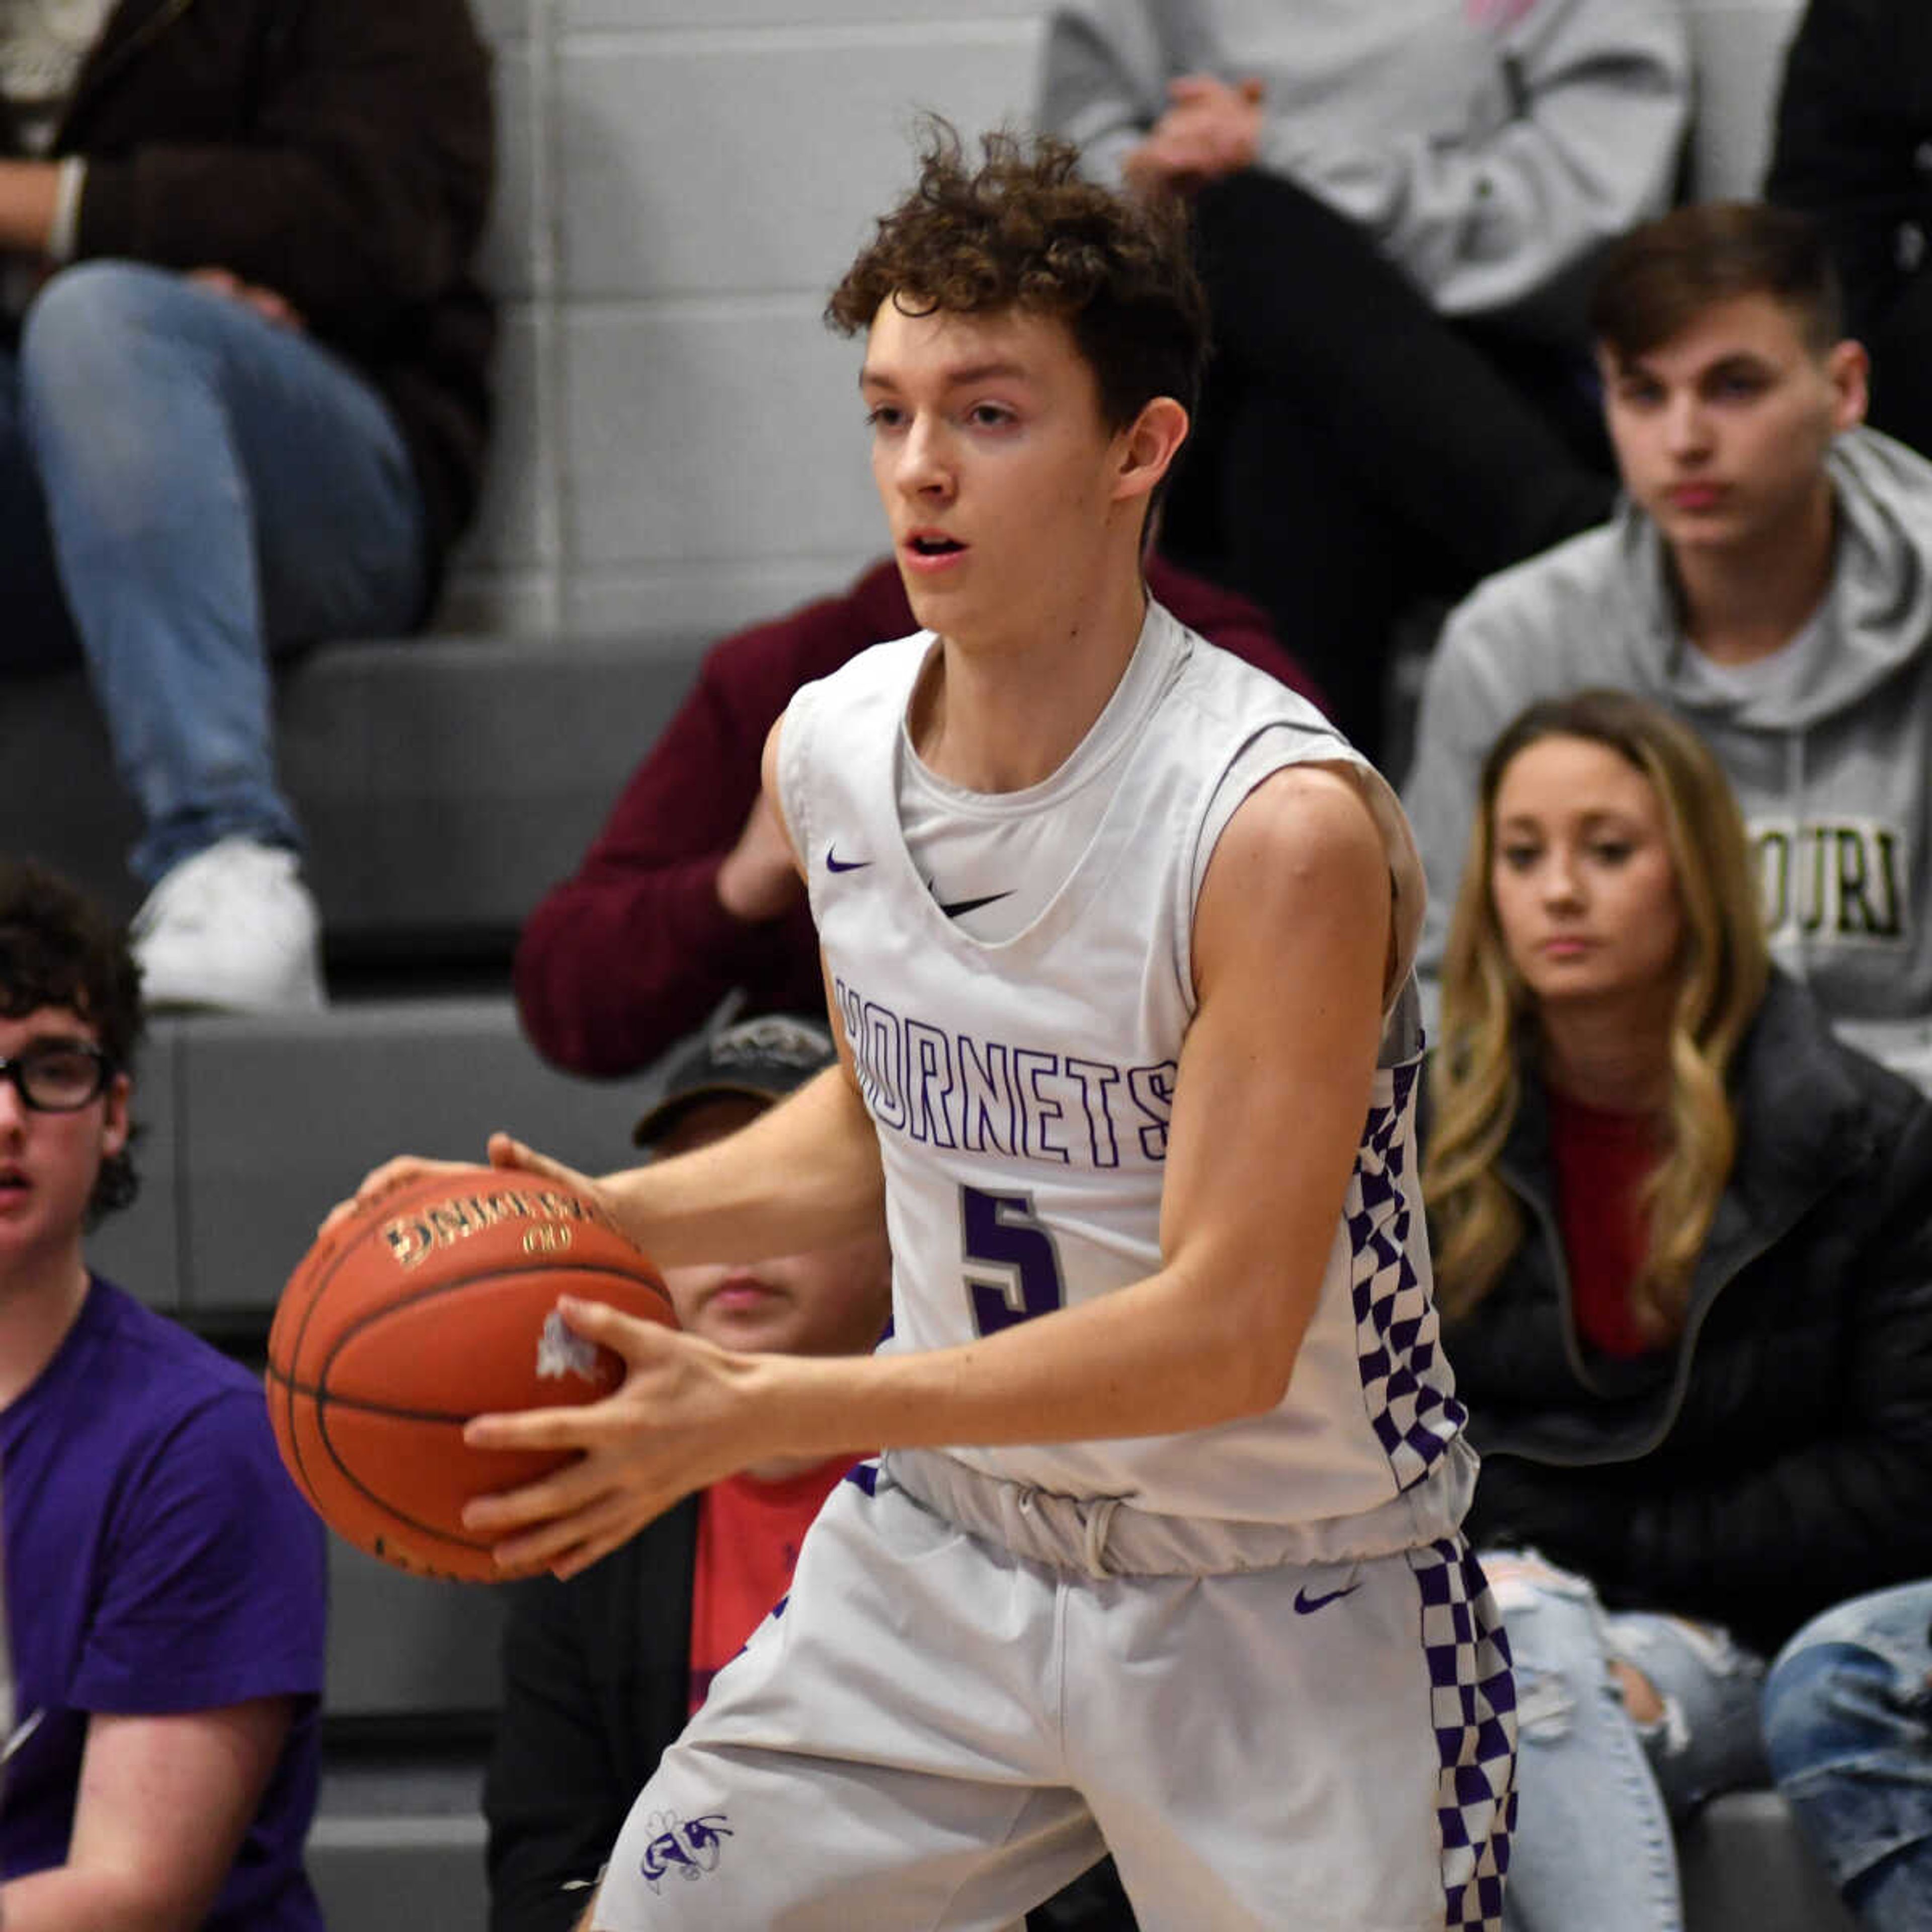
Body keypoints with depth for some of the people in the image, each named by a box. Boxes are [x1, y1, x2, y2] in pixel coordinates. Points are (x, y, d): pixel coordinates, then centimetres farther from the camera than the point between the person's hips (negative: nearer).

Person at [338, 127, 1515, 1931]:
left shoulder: (1287, 828, -26)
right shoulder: (826, 749, -3)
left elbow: (1223, 1333, -28)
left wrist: (754, 1412, -32)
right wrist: (598, 1220, -2)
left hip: (1275, 1593, -5)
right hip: (950, 1542, 6)